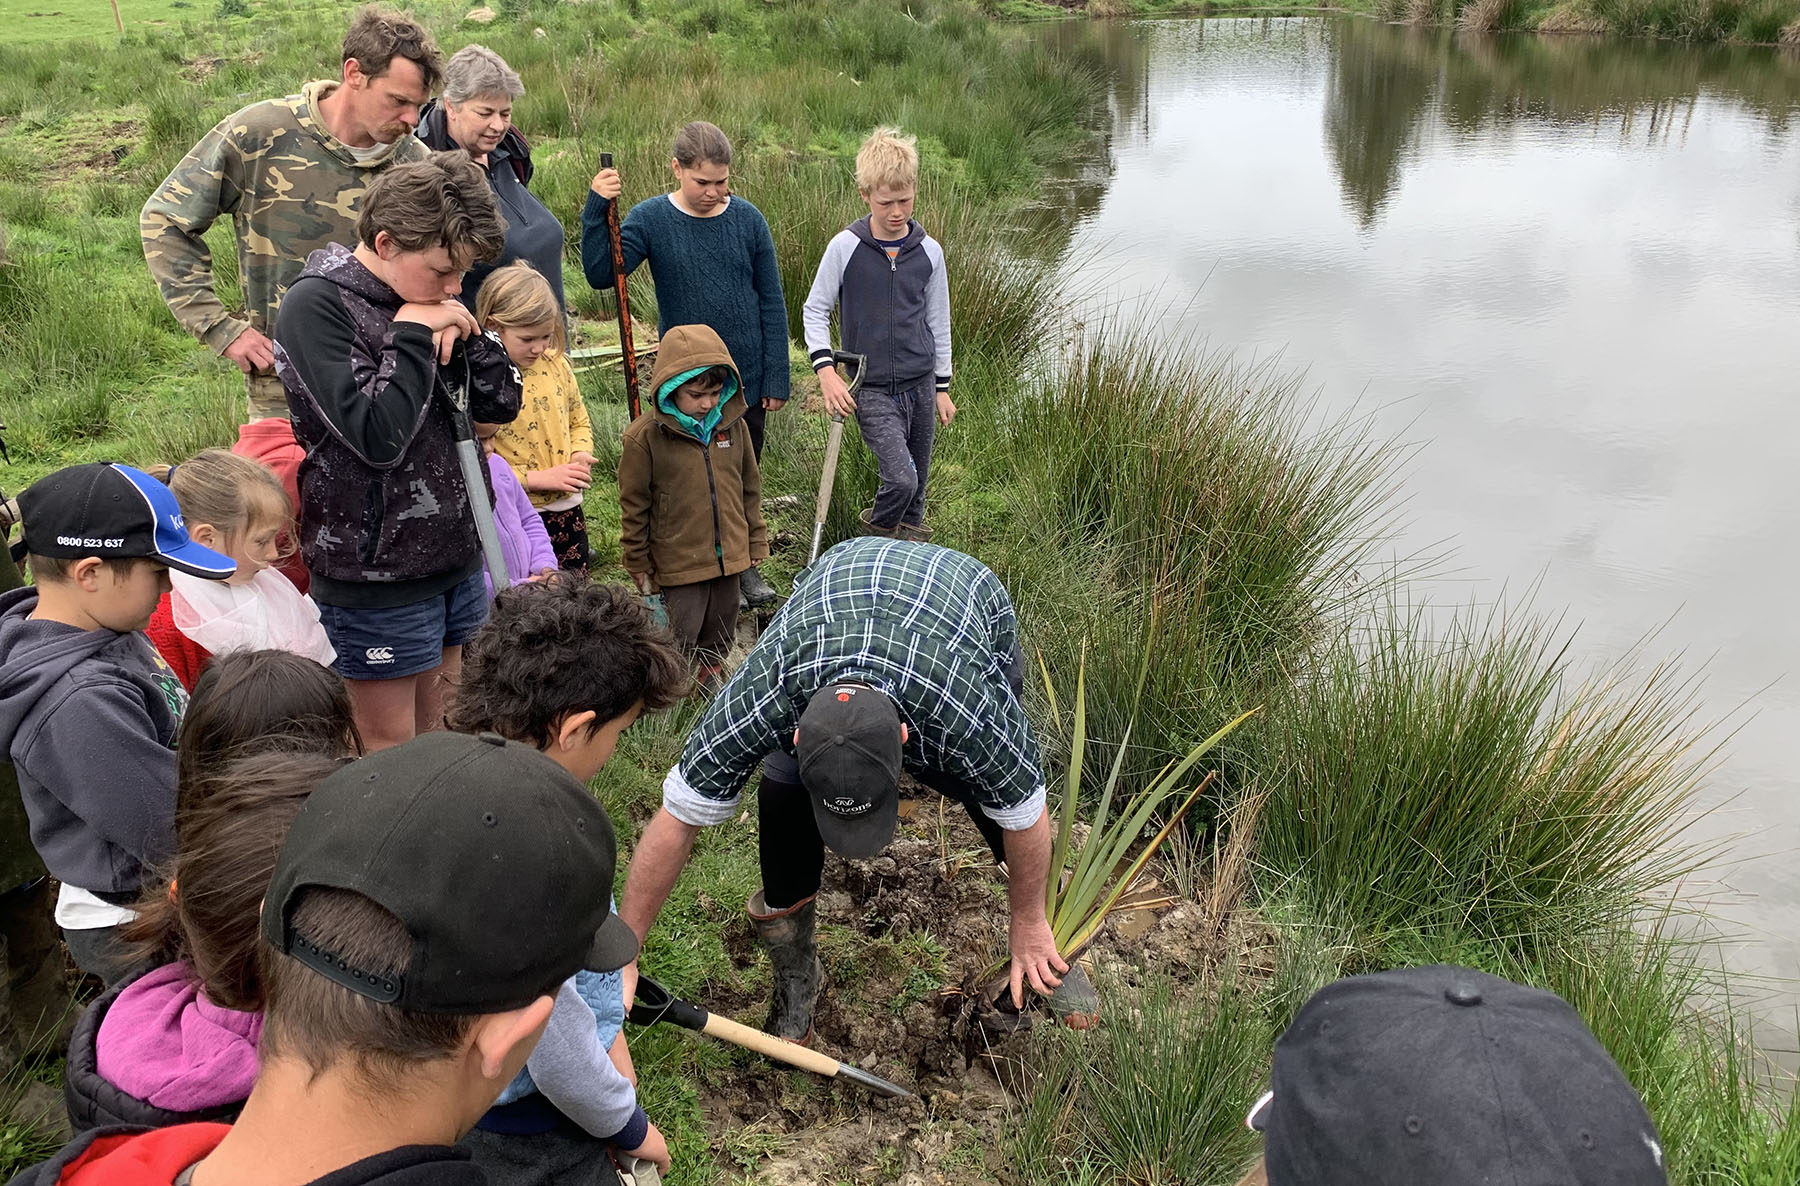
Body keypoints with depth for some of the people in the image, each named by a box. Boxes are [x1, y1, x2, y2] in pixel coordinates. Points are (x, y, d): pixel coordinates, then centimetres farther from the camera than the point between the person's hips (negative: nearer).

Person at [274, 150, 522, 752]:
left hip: (456, 555, 7)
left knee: (439, 734, 19)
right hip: (375, 575, -7)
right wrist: (412, 336, -19)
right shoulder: (317, 305, -17)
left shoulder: (426, 298, 5)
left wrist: (466, 333, -9)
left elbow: (501, 404, 7)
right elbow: (377, 436, -26)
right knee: (392, 753, 6)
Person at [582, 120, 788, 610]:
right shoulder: (651, 219, -5)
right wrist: (596, 211, -26)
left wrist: (776, 379, -1)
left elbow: (771, 304, 1)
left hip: (746, 380, 1)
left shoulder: (747, 219, -3)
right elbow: (601, 274, -15)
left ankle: (744, 565, 30)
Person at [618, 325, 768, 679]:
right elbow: (634, 507, -6)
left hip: (729, 555, 5)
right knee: (682, 637, 2)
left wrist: (756, 540, 14)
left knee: (720, 634, 19)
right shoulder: (644, 437, -14)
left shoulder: (733, 427, -1)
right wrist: (638, 563, -1)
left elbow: (750, 488, 12)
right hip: (678, 563, -5)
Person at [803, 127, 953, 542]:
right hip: (872, 388, -3)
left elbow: (939, 322, 10)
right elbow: (815, 310, 0)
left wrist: (942, 387, 12)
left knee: (918, 483, 12)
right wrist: (825, 371, -12)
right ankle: (875, 532, 16)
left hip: (920, 383, 4)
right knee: (900, 479, -15)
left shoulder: (928, 252, 1)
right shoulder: (845, 247, -8)